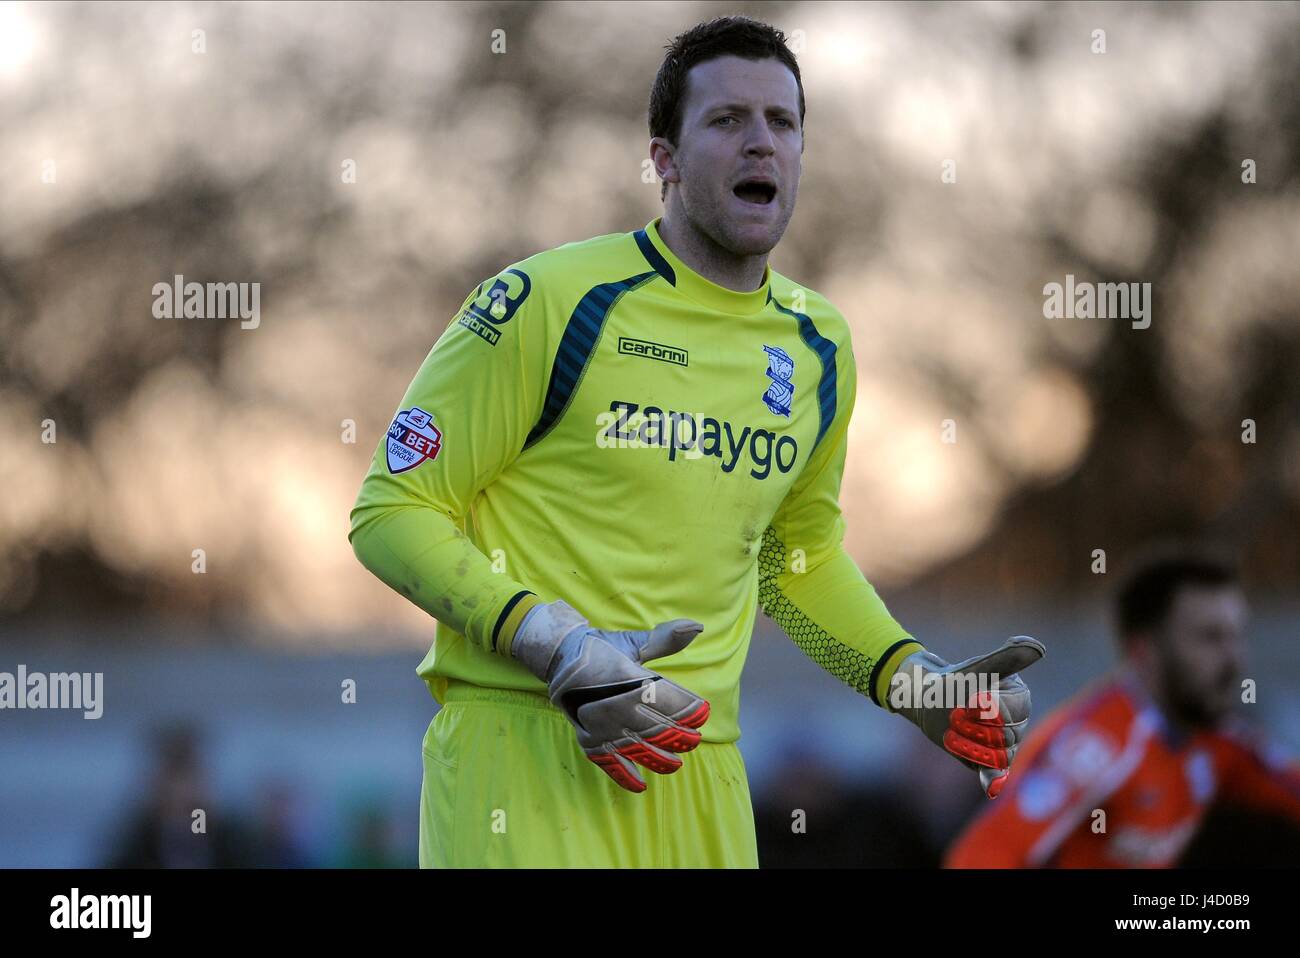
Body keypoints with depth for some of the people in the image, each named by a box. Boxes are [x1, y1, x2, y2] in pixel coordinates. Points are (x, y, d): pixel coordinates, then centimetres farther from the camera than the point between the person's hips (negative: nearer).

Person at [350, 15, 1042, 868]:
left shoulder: (819, 349, 13)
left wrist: (924, 687, 14)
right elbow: (392, 510, -5)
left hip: (702, 773, 5)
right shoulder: (548, 301, -7)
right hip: (522, 747, -5)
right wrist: (559, 650, -17)